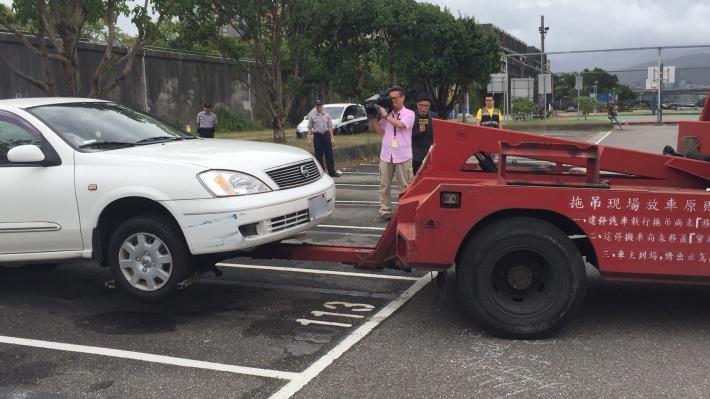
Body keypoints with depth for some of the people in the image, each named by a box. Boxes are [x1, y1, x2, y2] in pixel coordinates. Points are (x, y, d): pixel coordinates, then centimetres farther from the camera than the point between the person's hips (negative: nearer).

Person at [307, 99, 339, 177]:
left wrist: (332, 138, 4)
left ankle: (331, 172, 4)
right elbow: (309, 128, 3)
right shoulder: (312, 116, 3)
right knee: (319, 155, 2)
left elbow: (330, 127, 10)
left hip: (326, 135, 2)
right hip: (317, 136, -2)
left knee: (329, 154, 0)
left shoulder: (326, 115, 9)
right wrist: (309, 138, -5)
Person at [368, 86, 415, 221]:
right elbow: (380, 130, 10)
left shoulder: (409, 113, 1)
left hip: (403, 156, -4)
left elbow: (400, 125, -17)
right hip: (386, 155, 4)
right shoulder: (386, 113, 12)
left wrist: (386, 115, -13)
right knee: (384, 185, 5)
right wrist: (372, 117, 0)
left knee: (405, 186, 0)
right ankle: (384, 210, 10)